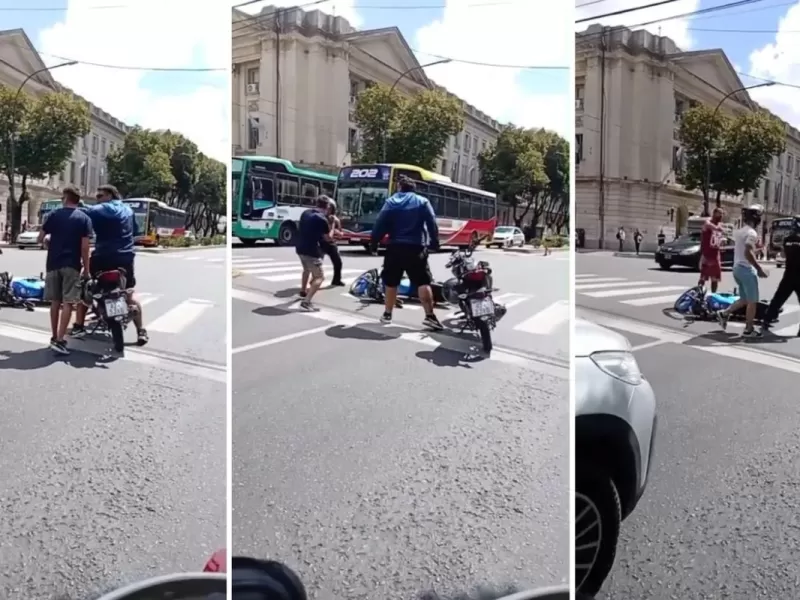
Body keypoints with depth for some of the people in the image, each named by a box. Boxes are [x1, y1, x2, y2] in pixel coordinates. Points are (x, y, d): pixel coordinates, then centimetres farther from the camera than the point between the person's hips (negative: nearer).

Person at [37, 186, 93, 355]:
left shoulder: (54, 215, 5)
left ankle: (54, 337, 19)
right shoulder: (84, 219, -1)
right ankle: (60, 340, -11)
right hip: (72, 265, -3)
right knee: (68, 303, -4)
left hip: (53, 264, 3)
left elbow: (40, 238, 4)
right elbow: (84, 246, -8)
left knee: (55, 302, 11)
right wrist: (86, 267, -1)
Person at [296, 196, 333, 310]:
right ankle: (306, 302, -23)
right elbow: (328, 238, -6)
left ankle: (303, 291, 53)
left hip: (300, 248, 8)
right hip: (312, 251, -8)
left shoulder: (305, 213, 8)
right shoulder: (322, 219, -15)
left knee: (307, 270, 34)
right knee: (320, 277, -7)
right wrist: (333, 225, 6)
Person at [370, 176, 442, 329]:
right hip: (416, 248, -2)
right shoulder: (422, 202, 4)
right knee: (423, 282, -3)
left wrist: (373, 242, 8)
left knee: (391, 283, 13)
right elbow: (432, 224, -2)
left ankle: (387, 314, 19)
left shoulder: (390, 202, 6)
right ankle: (430, 316, -10)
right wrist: (434, 242, 5)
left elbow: (380, 224, 1)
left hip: (395, 248, 2)